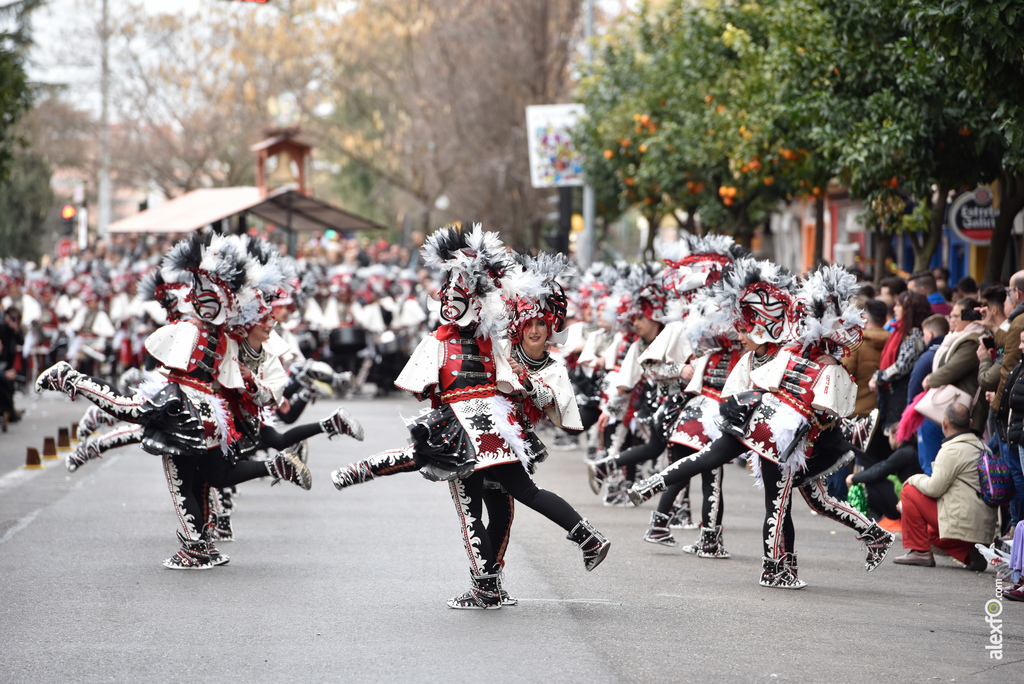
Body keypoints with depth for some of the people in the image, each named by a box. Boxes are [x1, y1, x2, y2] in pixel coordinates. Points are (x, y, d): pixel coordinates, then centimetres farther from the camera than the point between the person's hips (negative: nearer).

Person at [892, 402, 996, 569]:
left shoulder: (952, 450, -15)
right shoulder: (981, 446, 13)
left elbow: (934, 488, -15)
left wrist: (915, 479, 5)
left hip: (963, 522, -9)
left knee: (909, 491, 0)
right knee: (932, 533, 31)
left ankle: (919, 551, 1)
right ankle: (969, 554, 8)